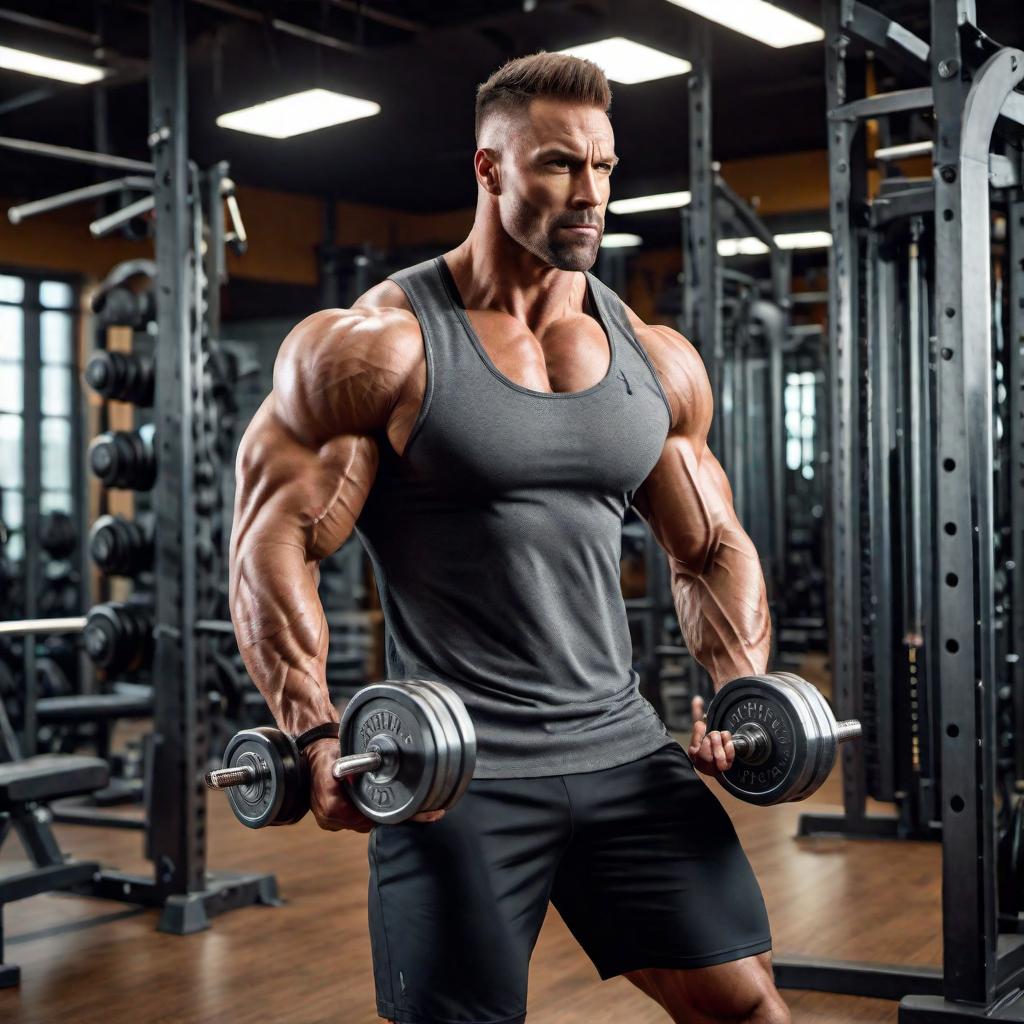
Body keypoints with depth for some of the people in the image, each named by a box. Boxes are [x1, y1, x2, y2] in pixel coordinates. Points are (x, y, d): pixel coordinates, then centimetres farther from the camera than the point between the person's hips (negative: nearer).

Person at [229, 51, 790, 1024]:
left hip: (621, 749, 5)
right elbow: (272, 544, -10)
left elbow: (714, 549, 17)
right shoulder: (377, 345, -6)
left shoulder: (657, 360, 9)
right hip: (450, 769, -4)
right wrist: (318, 737, -23)